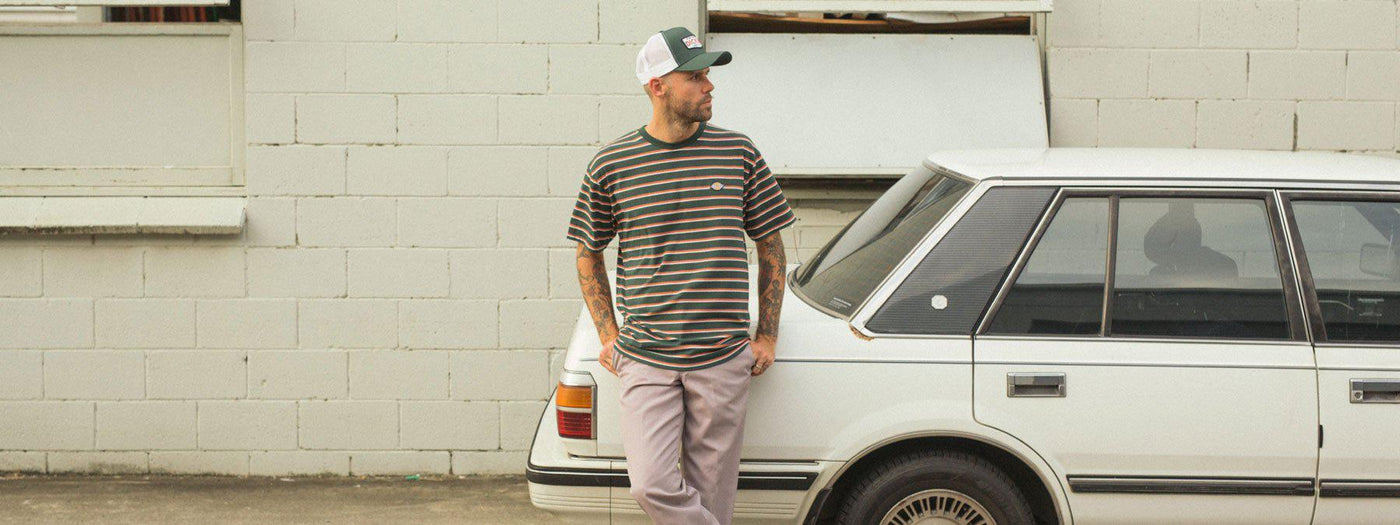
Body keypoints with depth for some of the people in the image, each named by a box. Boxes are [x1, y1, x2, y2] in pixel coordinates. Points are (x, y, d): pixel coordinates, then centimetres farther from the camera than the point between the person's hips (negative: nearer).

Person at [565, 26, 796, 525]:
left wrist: (767, 336, 9)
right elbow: (589, 256, 15)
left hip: (723, 359, 1)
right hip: (645, 360, -1)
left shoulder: (738, 152, 4)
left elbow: (770, 246, 13)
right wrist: (608, 335, 7)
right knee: (652, 485, -14)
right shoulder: (611, 164, 1)